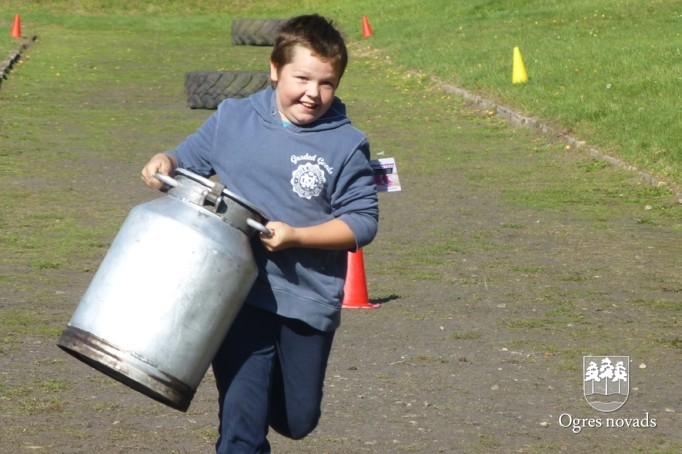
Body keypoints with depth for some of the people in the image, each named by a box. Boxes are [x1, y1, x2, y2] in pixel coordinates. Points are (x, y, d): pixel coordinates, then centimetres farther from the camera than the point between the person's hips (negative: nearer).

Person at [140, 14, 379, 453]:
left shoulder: (346, 145, -7)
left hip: (308, 300, 0)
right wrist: (165, 163, -10)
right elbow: (191, 158, 13)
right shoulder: (231, 120, 0)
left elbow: (362, 220, -9)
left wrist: (296, 237, -21)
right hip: (240, 293, 0)